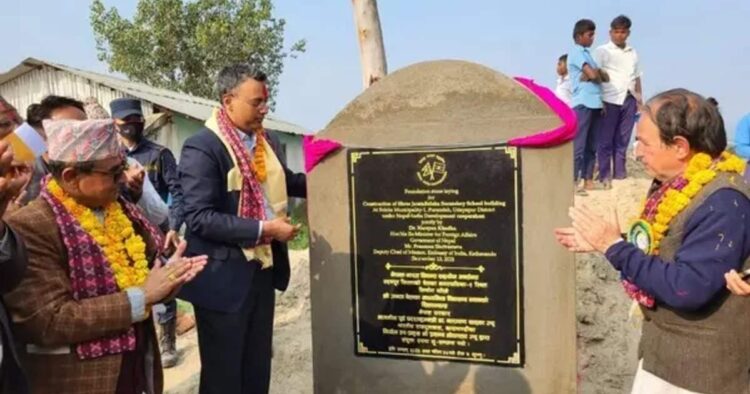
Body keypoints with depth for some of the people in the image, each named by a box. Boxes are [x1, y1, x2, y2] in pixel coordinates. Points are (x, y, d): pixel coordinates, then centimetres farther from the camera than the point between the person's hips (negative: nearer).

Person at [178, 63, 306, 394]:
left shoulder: (266, 141, 7)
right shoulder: (201, 148, -17)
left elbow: (282, 182, 23)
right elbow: (200, 218, -23)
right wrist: (262, 229, -23)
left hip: (263, 270, 7)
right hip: (224, 277, -7)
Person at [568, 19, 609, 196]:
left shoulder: (586, 53, 22)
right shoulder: (576, 52, -5)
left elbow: (605, 77, 16)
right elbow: (592, 75, -17)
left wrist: (597, 73, -4)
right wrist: (598, 74, 5)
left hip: (595, 103, 9)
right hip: (582, 104, -9)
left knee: (592, 145, 10)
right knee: (579, 145, -9)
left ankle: (588, 180, 15)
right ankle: (574, 182, -8)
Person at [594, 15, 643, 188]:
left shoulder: (633, 53, 18)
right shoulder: (602, 51, 1)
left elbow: (637, 77, 22)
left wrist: (639, 98, 14)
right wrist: (599, 100, -16)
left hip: (629, 100, 5)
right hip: (610, 100, -5)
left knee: (623, 140, 7)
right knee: (605, 140, -2)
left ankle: (620, 174, 13)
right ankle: (605, 176, 1)